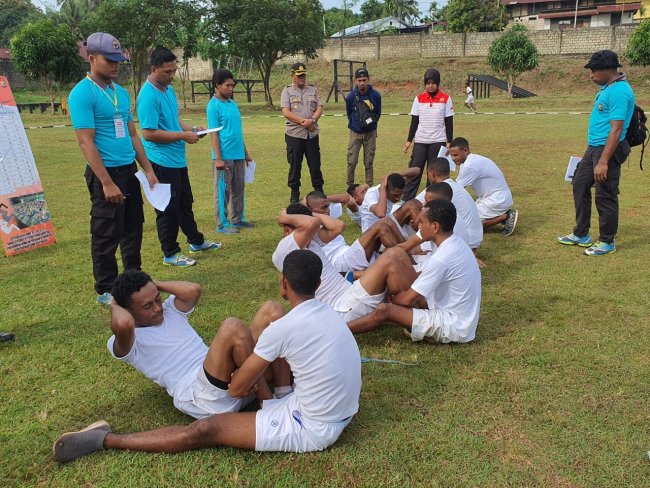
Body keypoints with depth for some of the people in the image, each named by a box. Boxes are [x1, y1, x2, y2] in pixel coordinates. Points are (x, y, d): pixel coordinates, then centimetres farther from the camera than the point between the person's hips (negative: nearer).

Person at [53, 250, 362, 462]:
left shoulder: (282, 328, -22)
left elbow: (237, 389, -11)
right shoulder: (328, 313, 2)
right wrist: (262, 365, 10)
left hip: (313, 430, -8)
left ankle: (105, 440, 4)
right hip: (343, 413, 8)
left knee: (205, 430, -5)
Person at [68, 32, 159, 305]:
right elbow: (86, 142, -17)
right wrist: (106, 183, -21)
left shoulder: (121, 93, 12)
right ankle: (105, 291, 14)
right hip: (106, 172, -8)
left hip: (129, 171, 8)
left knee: (133, 229, 16)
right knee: (106, 235, 1)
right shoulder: (82, 93, -12)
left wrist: (148, 170, 11)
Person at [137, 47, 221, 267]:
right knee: (168, 208, 1)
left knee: (185, 202, 21)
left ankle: (196, 241, 36)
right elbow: (149, 133, -24)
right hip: (162, 162, -9)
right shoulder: (148, 96, -20)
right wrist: (183, 135, -20)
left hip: (177, 159, 10)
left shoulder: (169, 89, 10)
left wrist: (191, 129, 3)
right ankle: (170, 253, 14)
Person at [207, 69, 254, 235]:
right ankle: (222, 224, 9)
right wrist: (218, 158, -17)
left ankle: (237, 219, 25)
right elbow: (214, 134, -13)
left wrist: (245, 153, 18)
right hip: (224, 156, -7)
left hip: (238, 155, 7)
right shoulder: (213, 106, -9)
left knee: (238, 189, 14)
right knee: (223, 191, 1)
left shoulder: (233, 103, 12)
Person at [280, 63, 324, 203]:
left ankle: (319, 190, 18)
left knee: (315, 163, 7)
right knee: (295, 164, 4)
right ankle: (294, 192, 15)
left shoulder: (313, 90, 11)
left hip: (312, 133, 2)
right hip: (294, 133, -2)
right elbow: (286, 112, -9)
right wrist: (303, 121, -16)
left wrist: (312, 120, -17)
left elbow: (320, 108, 2)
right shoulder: (287, 91, 2)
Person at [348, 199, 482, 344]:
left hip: (453, 326, -9)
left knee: (384, 310, -13)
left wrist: (388, 297, 2)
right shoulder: (456, 244, 3)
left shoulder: (441, 259, -26)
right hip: (461, 319, 9)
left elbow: (408, 299, -18)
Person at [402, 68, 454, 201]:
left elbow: (449, 123, 1)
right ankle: (406, 201, 0)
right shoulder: (419, 98, 3)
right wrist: (409, 140, 4)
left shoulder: (446, 99, -1)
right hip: (420, 141, 1)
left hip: (438, 142, -1)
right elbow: (414, 122, 7)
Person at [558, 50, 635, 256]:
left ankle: (607, 242, 14)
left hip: (608, 150, -10)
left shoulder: (619, 91, -19)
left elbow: (616, 130, -23)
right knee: (580, 185, 16)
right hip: (593, 147, 10)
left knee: (605, 196, -1)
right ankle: (581, 235, 27)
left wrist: (603, 162, -26)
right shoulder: (606, 88, 12)